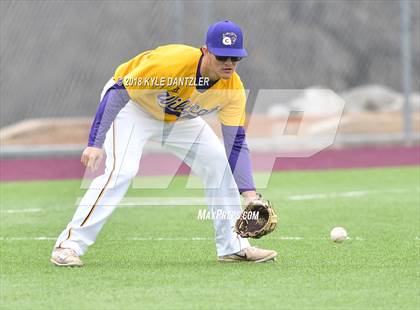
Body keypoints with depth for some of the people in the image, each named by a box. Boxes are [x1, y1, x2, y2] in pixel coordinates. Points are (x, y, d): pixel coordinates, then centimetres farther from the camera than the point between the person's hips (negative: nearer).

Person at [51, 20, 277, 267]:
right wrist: (95, 144, -37)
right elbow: (118, 94, -33)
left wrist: (250, 194, -28)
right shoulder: (171, 62, -38)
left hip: (178, 118, 6)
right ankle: (69, 245, -22)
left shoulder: (234, 89, -21)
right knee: (121, 170, -26)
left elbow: (236, 144, -17)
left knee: (220, 163, -1)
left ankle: (234, 246, 12)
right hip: (131, 107, -6)